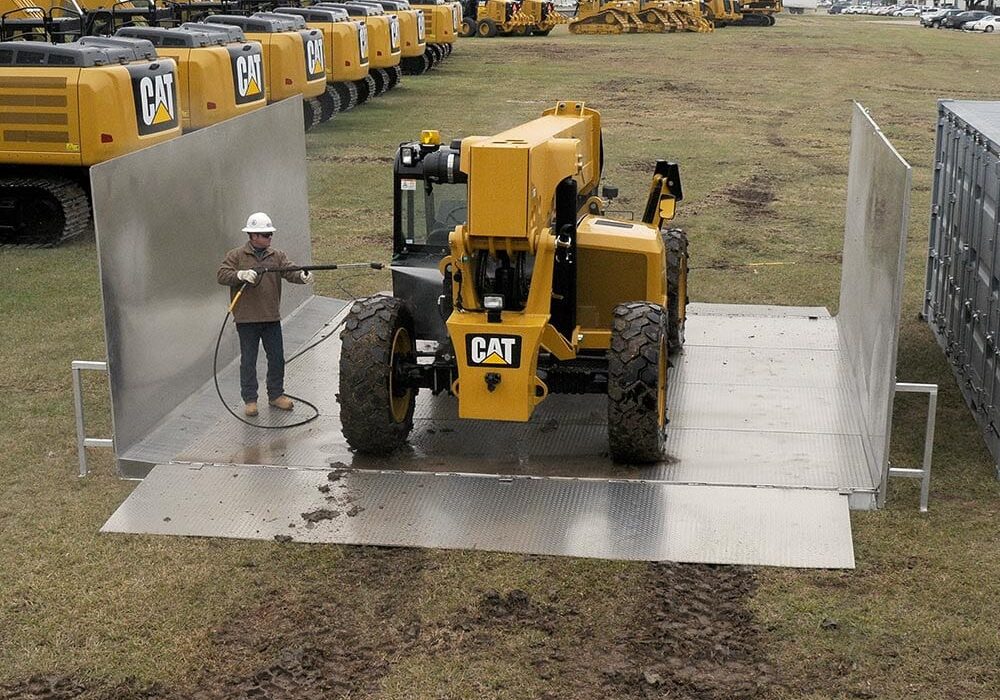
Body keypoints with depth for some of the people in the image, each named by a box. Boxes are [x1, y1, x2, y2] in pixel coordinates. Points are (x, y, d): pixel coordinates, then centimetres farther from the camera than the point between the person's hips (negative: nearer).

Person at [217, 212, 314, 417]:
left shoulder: (277, 256, 7)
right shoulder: (236, 256, -1)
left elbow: (290, 271, -7)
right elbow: (222, 275, -10)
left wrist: (302, 276, -30)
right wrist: (241, 275, -28)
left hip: (272, 318, 3)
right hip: (246, 319, -3)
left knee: (277, 358, 9)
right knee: (248, 361, 4)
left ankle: (276, 395, 24)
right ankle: (249, 399, 14)